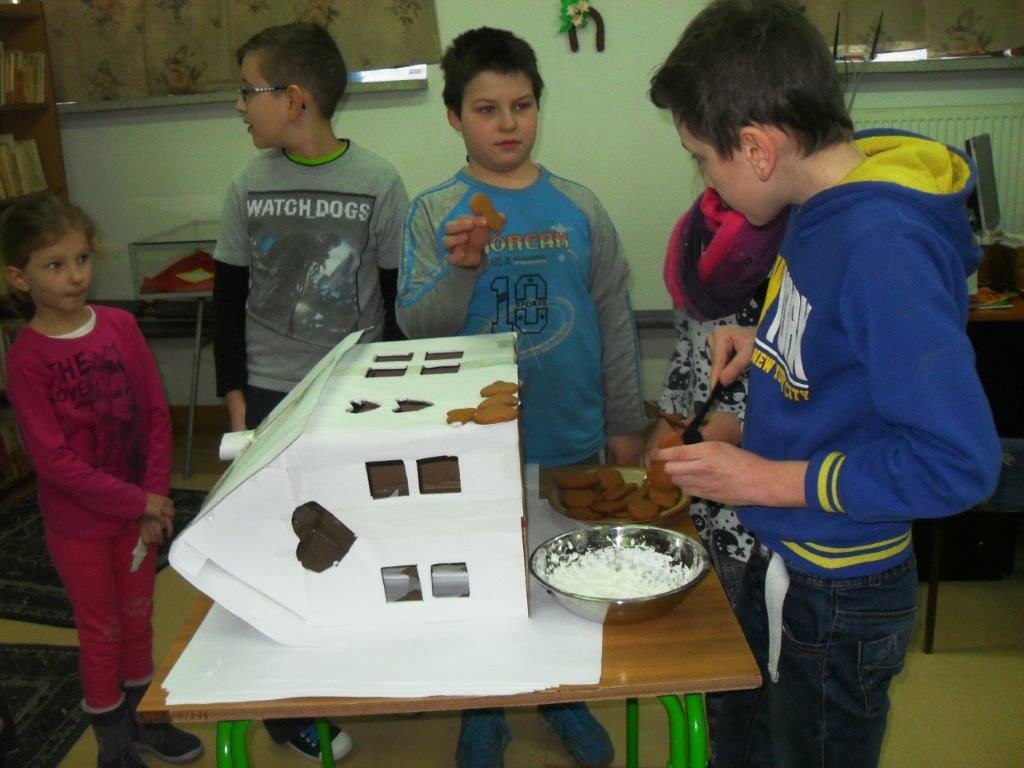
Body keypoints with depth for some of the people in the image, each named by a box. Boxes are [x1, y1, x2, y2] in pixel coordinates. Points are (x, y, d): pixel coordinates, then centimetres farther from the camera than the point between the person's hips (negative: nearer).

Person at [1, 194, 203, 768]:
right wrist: (138, 504, -18)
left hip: (140, 508, 4)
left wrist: (156, 495, -9)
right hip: (78, 522, -4)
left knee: (138, 618, 19)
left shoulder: (121, 326, -5)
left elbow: (157, 414, -1)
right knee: (101, 632, 12)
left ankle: (143, 719, 40)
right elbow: (54, 460, -19)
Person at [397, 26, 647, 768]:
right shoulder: (435, 213, -4)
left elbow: (615, 317, 4)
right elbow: (416, 327, -11)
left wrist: (626, 422, 5)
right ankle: (482, 708, 37)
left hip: (572, 440, 2)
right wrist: (461, 269, -28)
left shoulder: (579, 207, 0)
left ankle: (564, 696, 42)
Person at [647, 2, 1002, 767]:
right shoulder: (829, 202, -4)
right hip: (784, 560, 8)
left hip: (842, 596, -8)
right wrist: (767, 342, -2)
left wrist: (770, 480, -25)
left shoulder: (883, 246, -31)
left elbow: (959, 460, -30)